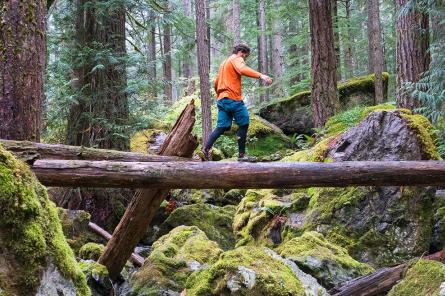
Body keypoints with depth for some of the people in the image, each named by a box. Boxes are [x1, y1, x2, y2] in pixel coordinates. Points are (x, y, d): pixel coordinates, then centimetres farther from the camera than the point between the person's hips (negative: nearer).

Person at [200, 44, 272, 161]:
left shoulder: (224, 63, 28)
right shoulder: (236, 59, -1)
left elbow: (216, 83, 30)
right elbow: (243, 70, -25)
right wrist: (260, 76, -36)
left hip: (222, 99, 9)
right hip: (233, 99, -9)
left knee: (222, 127, 5)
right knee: (244, 124, -1)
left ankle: (205, 150, -8)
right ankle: (242, 155, -1)